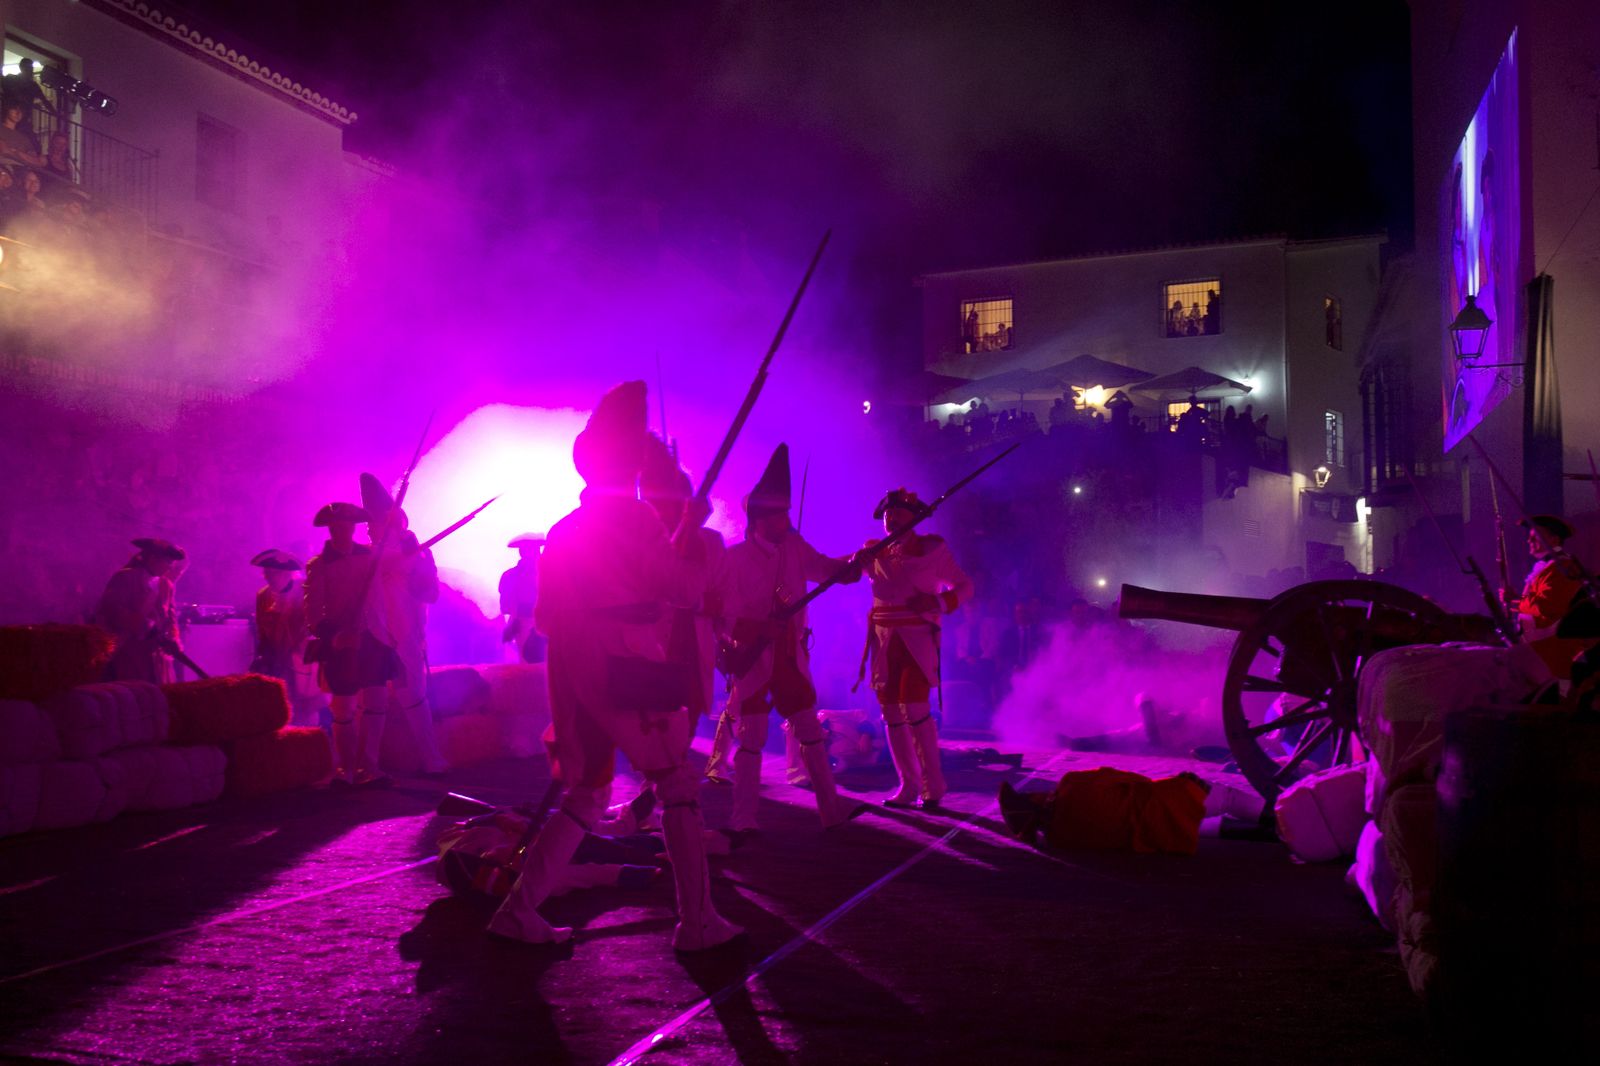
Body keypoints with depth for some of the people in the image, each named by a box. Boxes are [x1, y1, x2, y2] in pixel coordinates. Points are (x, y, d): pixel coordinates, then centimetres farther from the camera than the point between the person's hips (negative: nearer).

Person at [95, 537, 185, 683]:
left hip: (157, 655, 6)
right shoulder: (125, 578, -3)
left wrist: (173, 638, -5)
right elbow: (112, 609, -12)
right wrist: (143, 625, -18)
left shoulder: (166, 584, 14)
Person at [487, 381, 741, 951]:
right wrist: (687, 531, 9)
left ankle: (519, 909, 12)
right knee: (675, 784, 2)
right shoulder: (637, 516, -6)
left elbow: (544, 616, 18)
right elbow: (684, 590, -5)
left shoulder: (561, 531, 15)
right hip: (628, 665, -7)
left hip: (571, 668, 7)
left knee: (587, 791, 16)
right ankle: (697, 921, 3)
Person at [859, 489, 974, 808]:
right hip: (884, 642, 4)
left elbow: (965, 586, 3)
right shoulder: (874, 552, 9)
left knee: (915, 708, -15)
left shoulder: (932, 548, 0)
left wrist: (938, 602, -14)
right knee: (891, 712, 3)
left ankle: (932, 784, -1)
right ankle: (908, 785, 13)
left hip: (917, 640, -4)